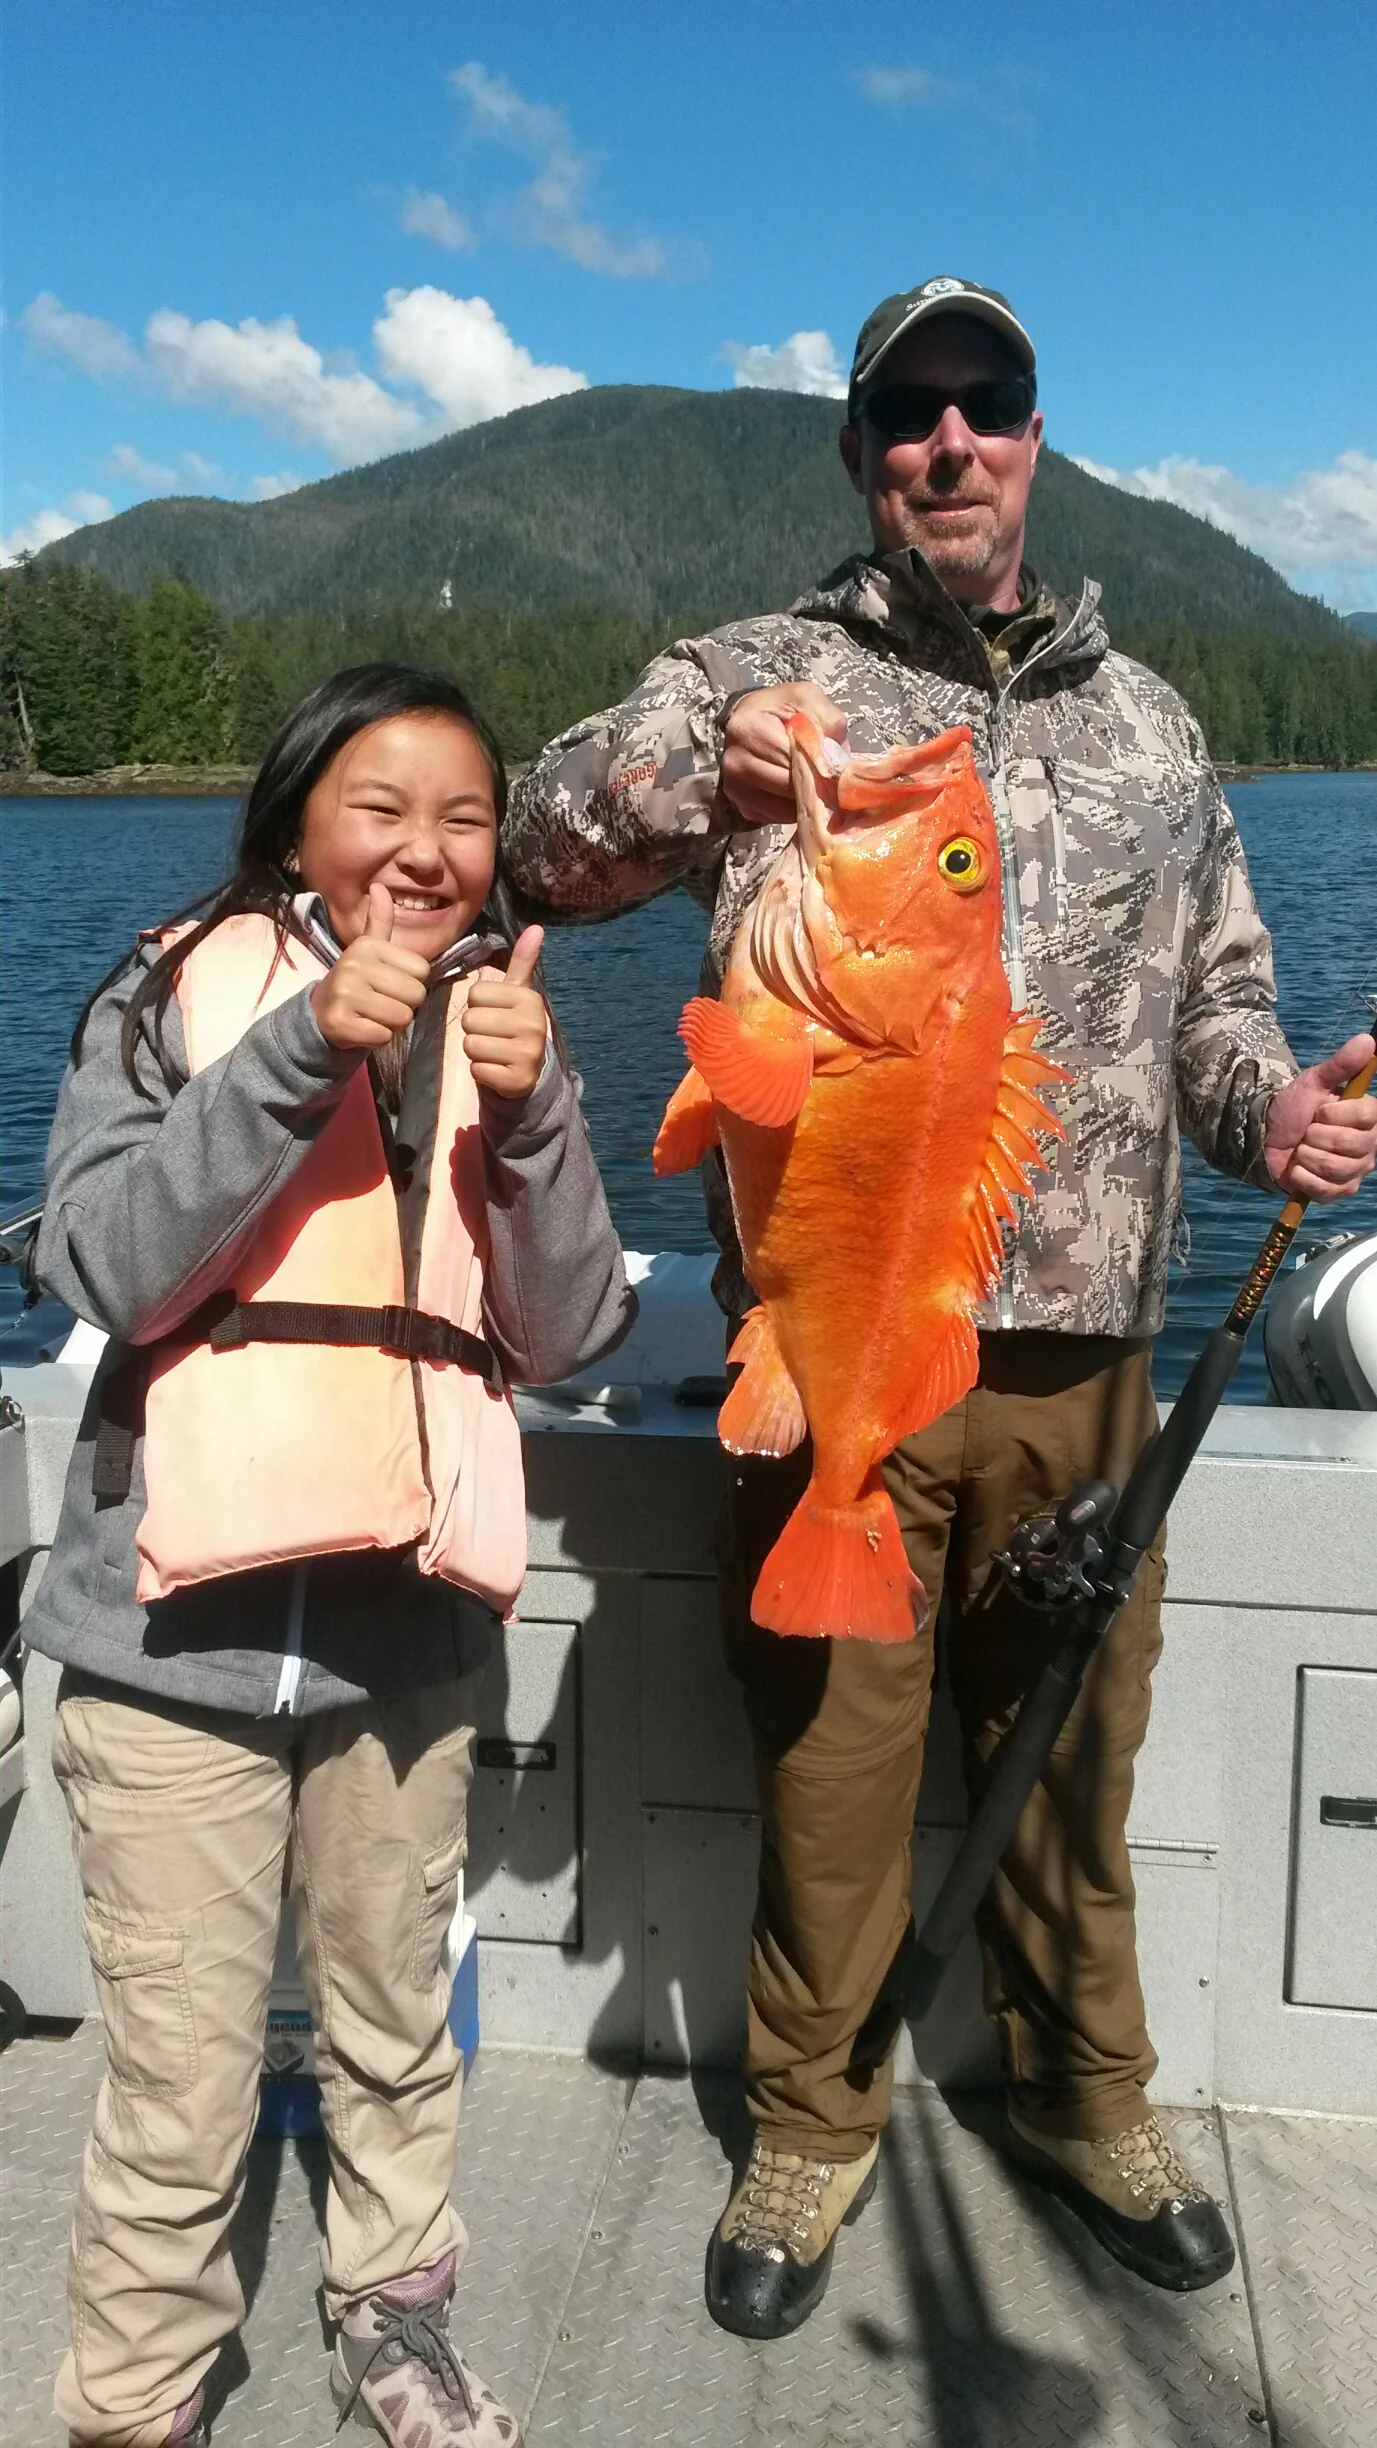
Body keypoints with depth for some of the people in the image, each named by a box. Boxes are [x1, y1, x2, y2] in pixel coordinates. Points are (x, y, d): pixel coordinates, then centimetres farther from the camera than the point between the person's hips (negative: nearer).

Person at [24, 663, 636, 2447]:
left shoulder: (502, 1018, 5)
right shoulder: (173, 997, -4)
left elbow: (566, 1335, -2)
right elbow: (103, 1269, -16)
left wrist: (529, 1110, -18)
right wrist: (309, 1047, -24)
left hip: (408, 1622, 3)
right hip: (182, 1627, -3)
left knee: (395, 2033, 20)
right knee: (182, 2093, 5)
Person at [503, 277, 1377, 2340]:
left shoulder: (1144, 720, 14)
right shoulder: (766, 676, 4)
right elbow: (549, 853, -8)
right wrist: (700, 766, -29)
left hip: (1083, 1354, 3)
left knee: (1075, 1755, 17)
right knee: (828, 1763, 9)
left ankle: (1085, 2097, 41)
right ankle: (815, 2128, 33)